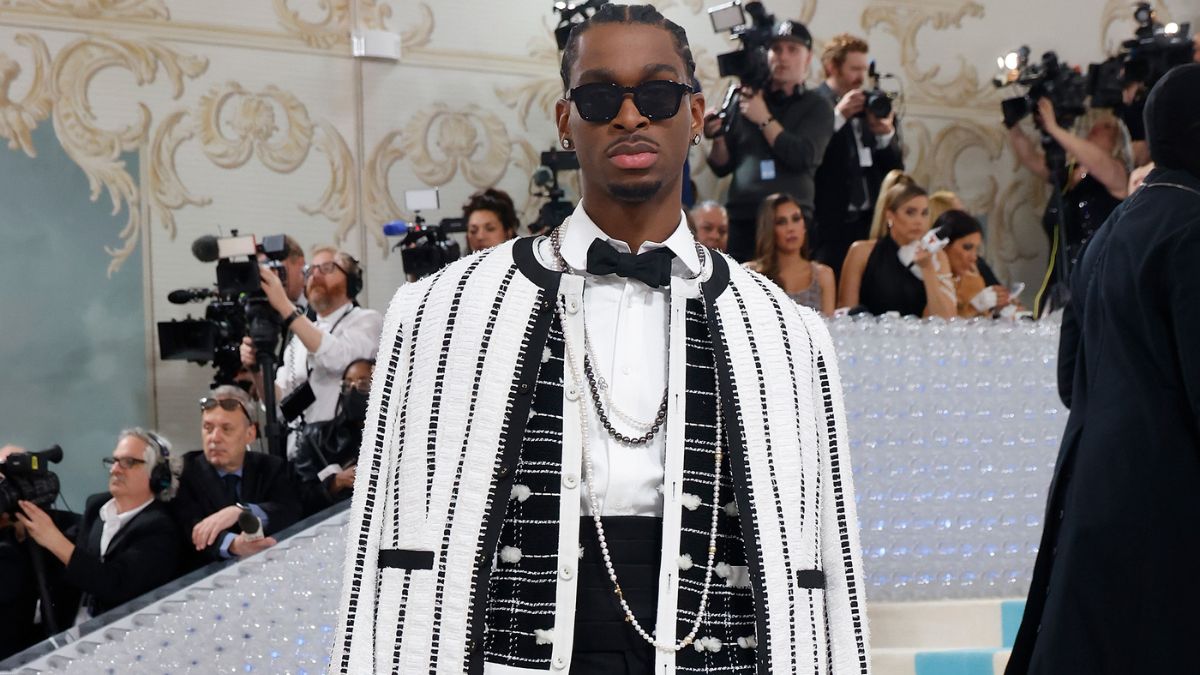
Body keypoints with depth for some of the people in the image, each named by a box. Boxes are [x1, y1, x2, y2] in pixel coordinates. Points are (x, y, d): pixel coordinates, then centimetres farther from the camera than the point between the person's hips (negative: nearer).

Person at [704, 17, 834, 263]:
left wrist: (764, 119, -7)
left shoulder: (816, 106, 8)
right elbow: (722, 167, 14)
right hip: (741, 218, 2)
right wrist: (717, 138, -6)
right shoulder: (746, 99, 14)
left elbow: (803, 158, -9)